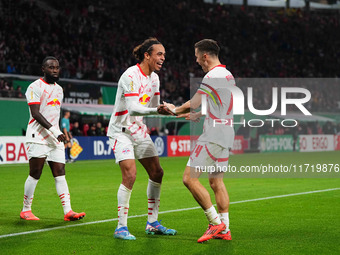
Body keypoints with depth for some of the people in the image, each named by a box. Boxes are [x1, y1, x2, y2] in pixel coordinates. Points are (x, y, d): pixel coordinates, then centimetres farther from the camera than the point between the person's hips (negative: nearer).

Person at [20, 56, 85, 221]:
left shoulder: (59, 89, 19)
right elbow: (35, 114, -15)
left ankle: (68, 212, -7)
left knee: (60, 175, -1)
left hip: (55, 139, 7)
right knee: (35, 175, -4)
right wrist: (54, 131, -22)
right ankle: (26, 210, 9)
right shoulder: (35, 87, -6)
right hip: (38, 138, -7)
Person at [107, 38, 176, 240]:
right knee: (130, 174, -20)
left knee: (157, 173, 4)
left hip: (139, 130, 9)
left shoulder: (154, 77, 7)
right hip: (121, 131, -8)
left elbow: (154, 108, 14)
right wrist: (156, 110, -44)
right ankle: (121, 227, -10)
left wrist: (168, 110, -2)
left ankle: (152, 223, 16)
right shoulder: (131, 75, -20)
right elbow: (133, 109, -31)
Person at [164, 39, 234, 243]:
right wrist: (198, 115, 26)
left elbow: (192, 104, -11)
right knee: (216, 181, 13)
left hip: (213, 137, -10)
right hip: (226, 136, 10)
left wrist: (175, 109, 8)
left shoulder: (212, 77, -14)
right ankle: (224, 230, 12)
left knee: (190, 178, -8)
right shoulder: (227, 75, 15)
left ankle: (216, 222, -9)